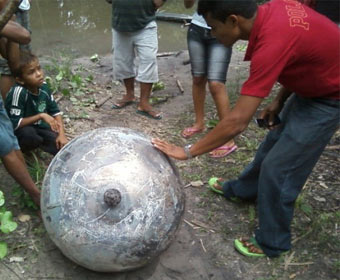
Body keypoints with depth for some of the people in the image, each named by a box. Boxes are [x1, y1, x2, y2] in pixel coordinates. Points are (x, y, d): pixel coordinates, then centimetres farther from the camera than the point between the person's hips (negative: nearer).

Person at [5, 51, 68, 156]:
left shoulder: (43, 87, -12)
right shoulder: (18, 92, -29)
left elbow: (55, 111, -2)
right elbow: (15, 124, -29)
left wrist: (62, 134, -13)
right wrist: (41, 116, -31)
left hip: (39, 127, 4)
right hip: (21, 132, -4)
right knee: (28, 134, -38)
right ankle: (20, 150, -5)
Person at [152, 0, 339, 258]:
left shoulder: (272, 43, -36)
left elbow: (237, 122, -35)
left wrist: (188, 152, -26)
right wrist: (280, 100, 2)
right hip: (313, 85, 9)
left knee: (278, 168, -1)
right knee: (274, 143, 23)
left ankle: (272, 243, 19)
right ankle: (241, 189, 47)